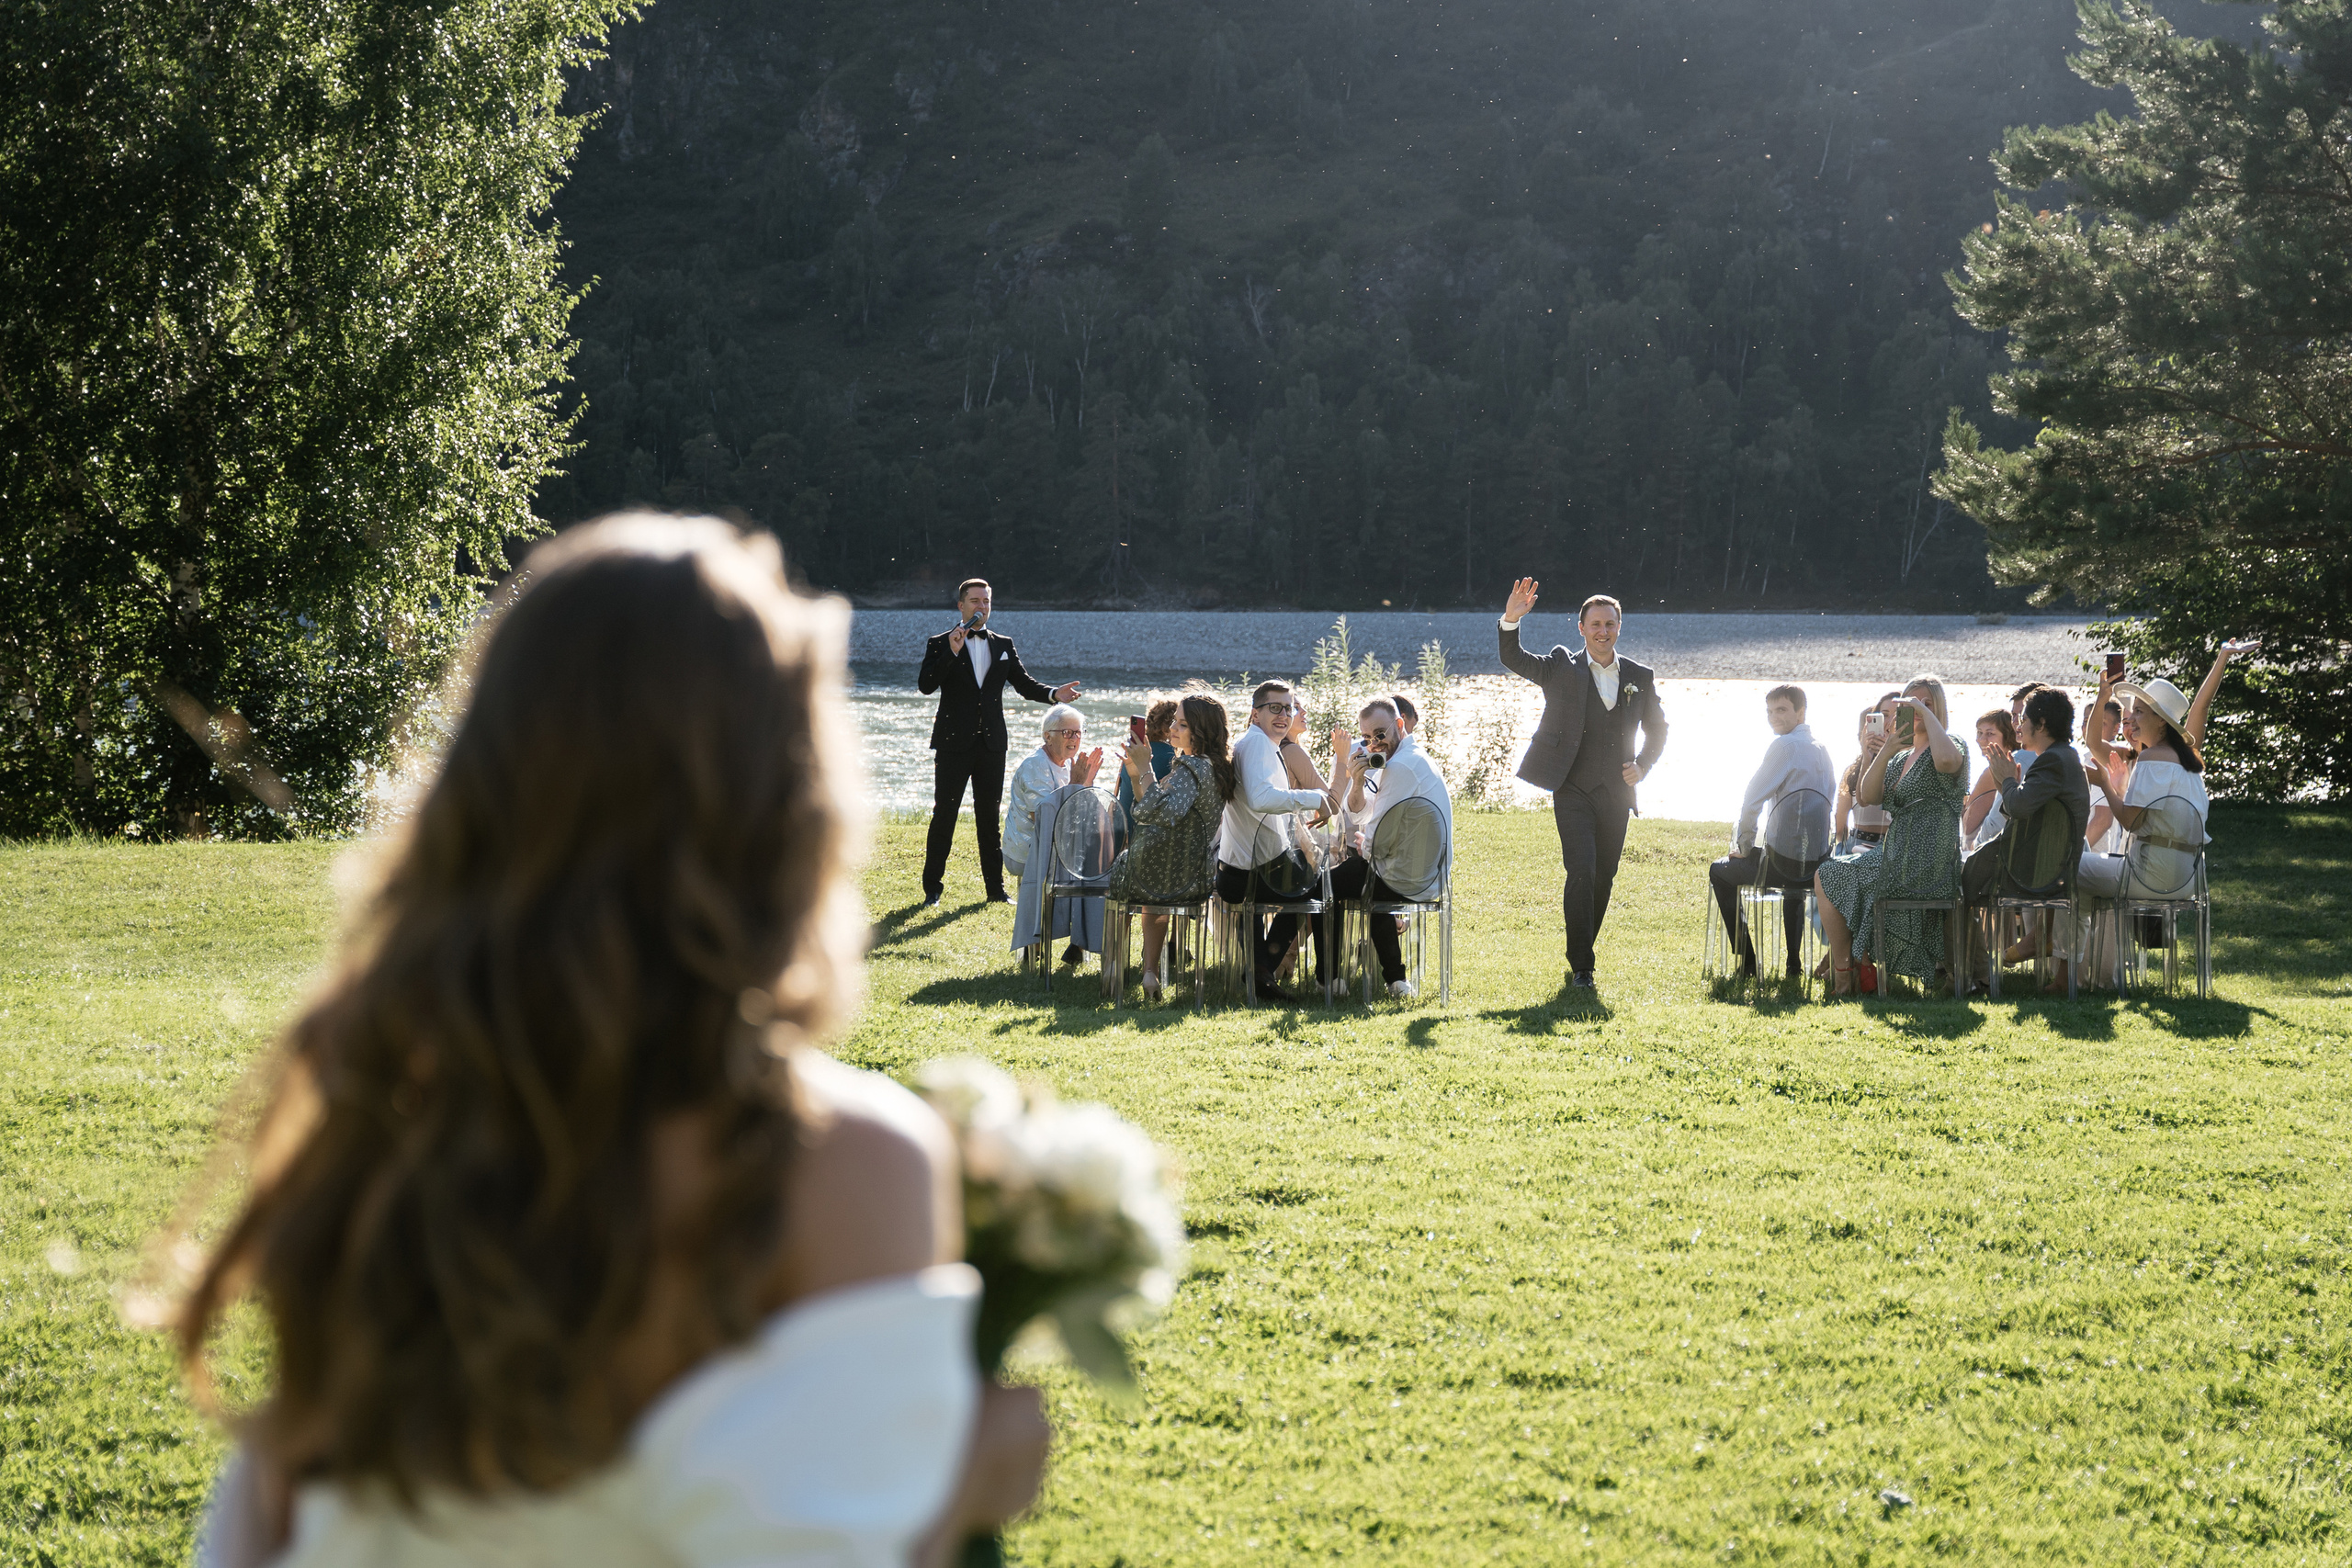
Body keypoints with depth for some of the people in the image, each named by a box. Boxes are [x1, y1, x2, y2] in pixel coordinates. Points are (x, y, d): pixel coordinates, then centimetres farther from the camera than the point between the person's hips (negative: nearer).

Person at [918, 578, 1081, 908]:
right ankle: (933, 889, 4)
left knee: (989, 817, 9)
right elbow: (926, 686, -11)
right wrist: (951, 653, -21)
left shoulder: (1003, 645, 12)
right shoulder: (940, 644, 0)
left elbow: (1023, 682, 14)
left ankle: (995, 888, 14)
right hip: (954, 744, -3)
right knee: (944, 815, -2)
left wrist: (1053, 693, -3)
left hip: (991, 744, 3)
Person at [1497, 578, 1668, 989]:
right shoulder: (1562, 669, 3)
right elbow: (1514, 661, -9)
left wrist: (1643, 766, 4)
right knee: (1581, 871, -14)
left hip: (1616, 794, 3)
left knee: (1603, 878, 9)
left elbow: (1657, 730, 21)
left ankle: (1582, 953, 25)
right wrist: (1511, 621, -27)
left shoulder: (1640, 677, 10)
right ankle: (1581, 966, -9)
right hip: (1573, 792, -3)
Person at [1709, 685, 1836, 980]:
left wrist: (1745, 847, 1)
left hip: (1784, 861, -7)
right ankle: (1794, 963, 39)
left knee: (1719, 872, 18)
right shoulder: (1821, 748, 11)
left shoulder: (1785, 745, -15)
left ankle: (1748, 964, 16)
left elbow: (1752, 801, -14)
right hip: (1818, 860, 7)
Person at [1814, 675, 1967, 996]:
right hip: (1898, 855, 9)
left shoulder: (1953, 746, -9)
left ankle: (1842, 975, 6)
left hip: (1923, 862, -9)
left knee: (1826, 878, 0)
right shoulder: (1903, 757, 17)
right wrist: (1886, 752, -13)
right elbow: (1868, 797, 1)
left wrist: (1926, 713, -24)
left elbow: (1946, 760, -37)